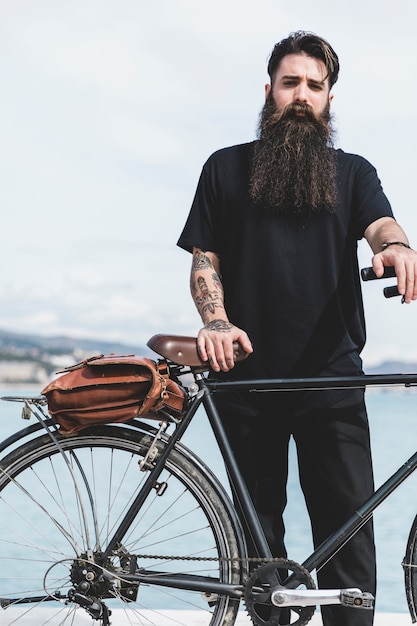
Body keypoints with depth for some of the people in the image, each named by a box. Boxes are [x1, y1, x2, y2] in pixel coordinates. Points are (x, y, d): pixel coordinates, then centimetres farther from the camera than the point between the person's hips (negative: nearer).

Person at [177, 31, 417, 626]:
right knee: (258, 527, 8)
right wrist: (216, 321, -11)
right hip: (247, 374, 1)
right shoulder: (227, 168, 13)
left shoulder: (353, 172, 13)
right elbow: (204, 259, 9)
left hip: (331, 375, 0)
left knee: (349, 524, -4)